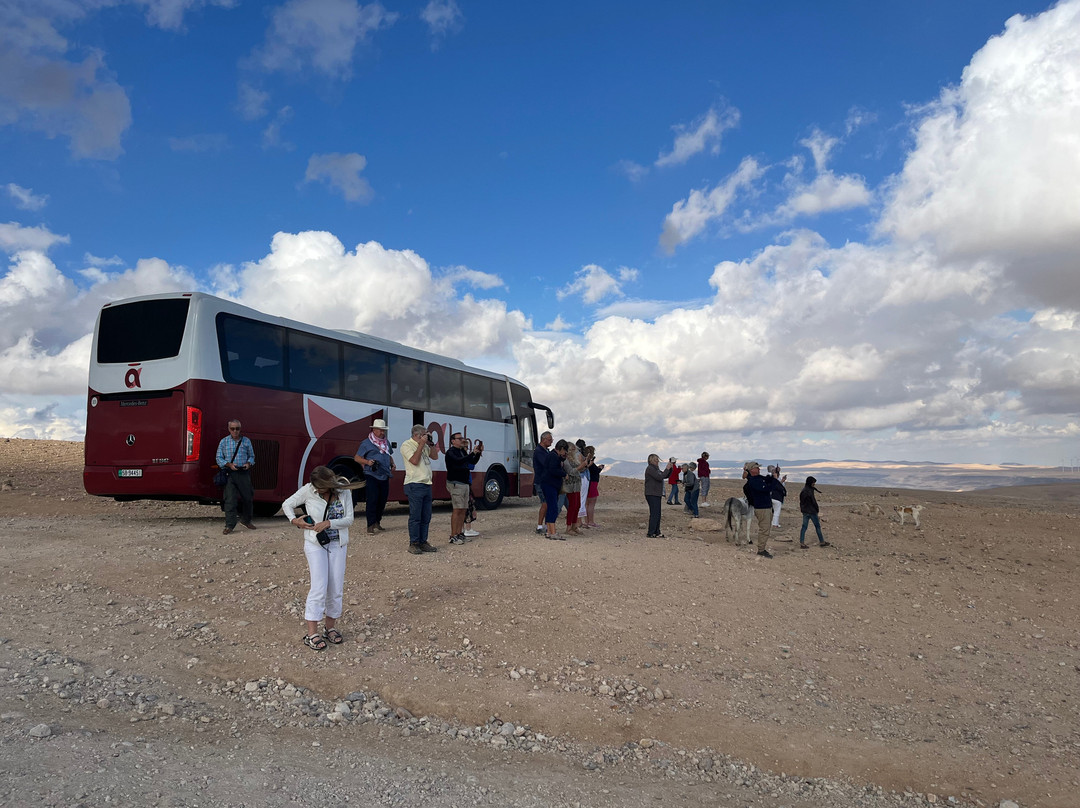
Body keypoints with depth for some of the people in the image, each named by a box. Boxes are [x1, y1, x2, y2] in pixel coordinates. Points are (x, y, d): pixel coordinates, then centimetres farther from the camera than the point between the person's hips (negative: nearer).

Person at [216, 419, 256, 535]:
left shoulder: (246, 441, 9)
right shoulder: (224, 442, 6)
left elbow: (251, 456, 16)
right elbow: (219, 458, 6)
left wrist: (248, 463, -5)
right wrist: (229, 464, -11)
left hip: (244, 473, 2)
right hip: (230, 473, -2)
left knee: (248, 498, 8)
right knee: (230, 500, -7)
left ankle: (246, 520, 28)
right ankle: (229, 526, -3)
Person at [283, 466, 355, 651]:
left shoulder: (344, 492, -6)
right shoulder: (308, 490, -10)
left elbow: (349, 519, -7)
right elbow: (287, 504, 2)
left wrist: (328, 523, -20)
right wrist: (294, 520, -15)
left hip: (337, 544, 3)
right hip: (315, 544, -3)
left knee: (336, 588, 6)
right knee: (319, 586, -11)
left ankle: (330, 627, 20)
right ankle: (312, 634, -7)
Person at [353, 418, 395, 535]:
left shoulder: (386, 442, 16)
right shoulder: (367, 443, -2)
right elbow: (357, 458, 0)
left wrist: (392, 465, 11)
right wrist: (367, 462, -17)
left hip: (384, 477, 6)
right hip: (371, 476, -6)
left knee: (382, 500, 8)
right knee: (372, 500, -10)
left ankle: (377, 522, 20)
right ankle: (371, 525, -7)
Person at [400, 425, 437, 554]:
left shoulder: (424, 446, 17)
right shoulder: (407, 445, -6)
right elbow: (414, 460, -17)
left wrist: (430, 444, 11)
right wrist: (421, 444, -12)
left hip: (427, 485, 8)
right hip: (415, 486, -8)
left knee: (426, 517, 9)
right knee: (415, 517, -5)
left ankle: (423, 542, 16)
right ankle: (413, 544, 2)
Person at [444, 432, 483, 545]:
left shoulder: (463, 452, 20)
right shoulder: (451, 452, -7)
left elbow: (473, 462, 20)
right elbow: (459, 461, -25)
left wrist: (479, 452, 5)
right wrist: (473, 453, -27)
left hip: (464, 483, 9)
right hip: (455, 483, -9)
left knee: (463, 510, 7)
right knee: (457, 509, -11)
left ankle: (459, 533, 11)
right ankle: (453, 536, -9)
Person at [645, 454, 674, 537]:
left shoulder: (656, 468, 20)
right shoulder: (650, 468, -12)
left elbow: (666, 476, 21)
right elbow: (660, 477, -21)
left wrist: (670, 468, 8)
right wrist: (667, 469, -15)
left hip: (657, 495, 10)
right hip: (652, 495, -10)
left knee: (657, 514, 12)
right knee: (654, 514, -11)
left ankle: (656, 532, 17)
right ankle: (650, 533, -9)